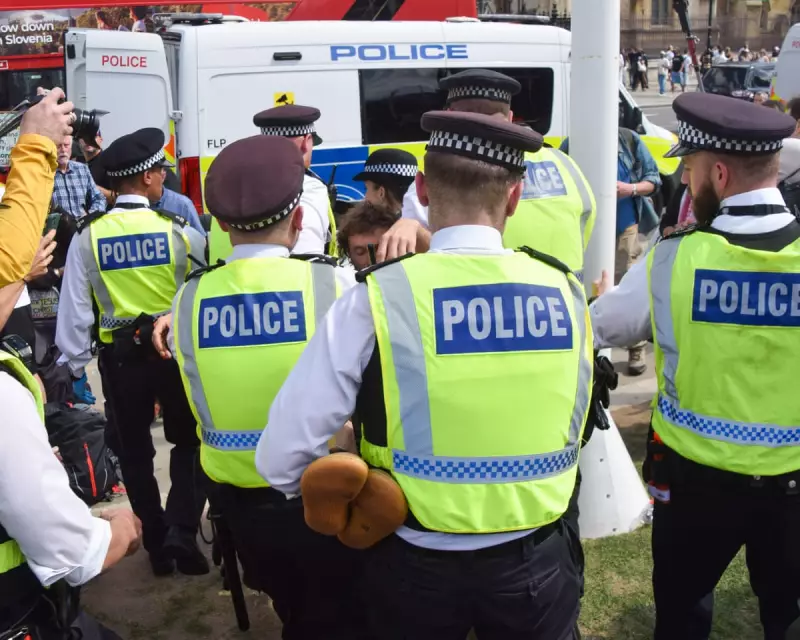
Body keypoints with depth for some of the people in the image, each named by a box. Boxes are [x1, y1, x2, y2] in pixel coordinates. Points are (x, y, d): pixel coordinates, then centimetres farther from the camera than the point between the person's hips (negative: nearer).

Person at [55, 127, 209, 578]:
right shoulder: (178, 229, -11)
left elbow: (74, 309, -5)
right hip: (176, 350, -1)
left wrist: (76, 365, 4)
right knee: (190, 441, 16)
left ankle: (157, 544, 23)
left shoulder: (88, 236, -7)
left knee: (135, 452, 15)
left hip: (119, 356, 2)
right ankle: (181, 530, 0)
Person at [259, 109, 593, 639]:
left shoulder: (377, 299, -17)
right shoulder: (566, 291, -9)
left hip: (418, 565, -1)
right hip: (536, 560, 2)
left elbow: (282, 457, -16)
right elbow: (570, 436, 2)